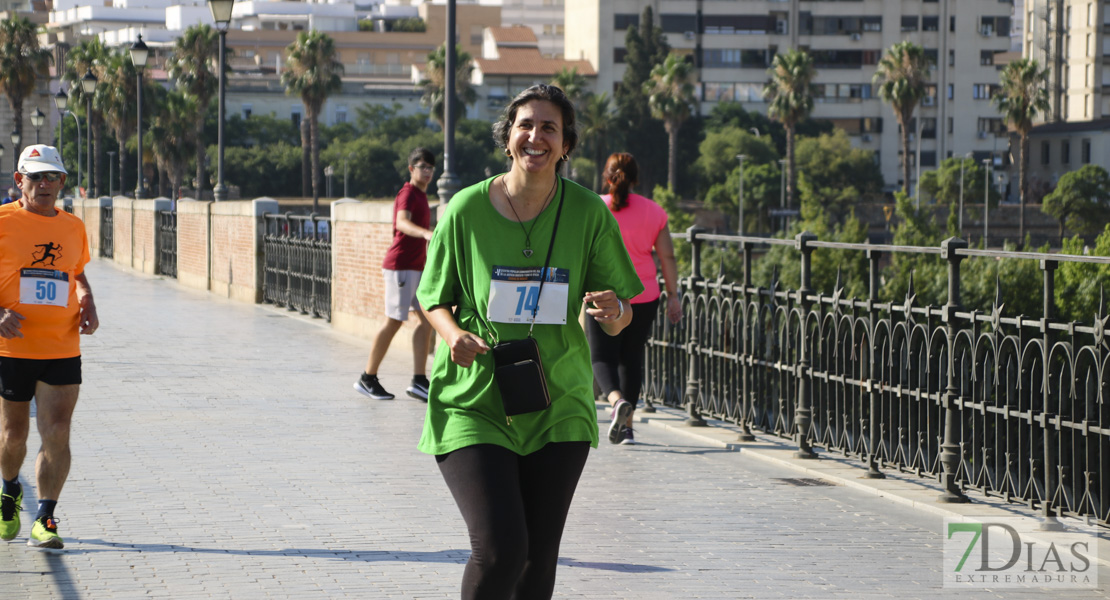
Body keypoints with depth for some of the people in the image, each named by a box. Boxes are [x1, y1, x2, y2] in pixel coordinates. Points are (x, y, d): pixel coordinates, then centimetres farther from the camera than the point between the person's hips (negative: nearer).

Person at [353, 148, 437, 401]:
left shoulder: (420, 194, 18)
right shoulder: (408, 193, -12)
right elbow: (402, 223, -32)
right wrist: (426, 233, -50)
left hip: (416, 266, 9)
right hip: (401, 264, -9)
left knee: (427, 319, 3)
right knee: (394, 321, -5)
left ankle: (419, 381, 5)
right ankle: (368, 379, 4)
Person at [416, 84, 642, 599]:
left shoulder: (588, 212, -4)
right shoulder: (467, 209, -7)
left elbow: (618, 321, 1)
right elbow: (434, 298, 5)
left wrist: (614, 312, -22)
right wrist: (454, 334, -16)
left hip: (558, 408, 2)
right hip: (473, 404, -2)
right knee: (499, 550, -17)